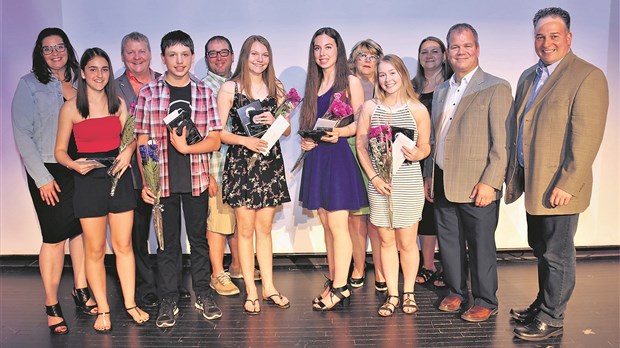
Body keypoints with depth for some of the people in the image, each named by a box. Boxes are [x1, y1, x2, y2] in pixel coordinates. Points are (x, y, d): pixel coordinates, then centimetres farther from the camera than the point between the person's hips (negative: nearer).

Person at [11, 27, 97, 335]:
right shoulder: (29, 84, -3)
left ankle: (80, 291, 25)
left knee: (81, 230, 9)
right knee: (55, 236, -2)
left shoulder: (79, 83, 9)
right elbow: (22, 135, -7)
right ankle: (52, 305, 12)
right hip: (49, 171, -4)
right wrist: (42, 178, -11)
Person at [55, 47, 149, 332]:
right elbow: (60, 150, 1)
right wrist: (74, 164, -19)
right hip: (88, 180, -2)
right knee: (95, 250, 4)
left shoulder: (118, 103, 6)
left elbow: (130, 138, 13)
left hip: (119, 177, 2)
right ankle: (103, 310, 18)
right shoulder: (70, 108, -2)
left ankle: (130, 304, 19)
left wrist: (128, 151, -9)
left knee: (123, 245, 7)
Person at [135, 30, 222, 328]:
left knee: (199, 238, 12)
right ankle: (169, 300, 22)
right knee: (167, 242, 9)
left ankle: (202, 294, 27)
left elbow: (214, 141, -1)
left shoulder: (204, 92, 2)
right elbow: (142, 142, 0)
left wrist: (185, 147, -17)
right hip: (162, 181, -1)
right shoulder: (149, 93, 0)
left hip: (196, 180, 1)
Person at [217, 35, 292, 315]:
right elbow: (218, 131, -3)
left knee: (264, 227, 9)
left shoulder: (276, 88, 11)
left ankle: (268, 286, 19)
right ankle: (251, 291, 13)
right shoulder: (230, 88, 0)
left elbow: (287, 130, 12)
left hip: (270, 163, 3)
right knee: (246, 229, 2)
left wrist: (274, 121, -8)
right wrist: (245, 140, -18)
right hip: (241, 163, -3)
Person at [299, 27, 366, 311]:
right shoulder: (313, 85, 16)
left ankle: (340, 288, 4)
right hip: (316, 158, 6)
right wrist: (305, 140, 1)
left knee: (337, 224, -6)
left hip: (339, 157, -6)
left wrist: (339, 132, -21)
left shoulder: (350, 82, -2)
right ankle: (333, 281, 20)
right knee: (327, 225, 10)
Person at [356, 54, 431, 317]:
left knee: (407, 241, 5)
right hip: (379, 183, 1)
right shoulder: (370, 107, 4)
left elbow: (425, 147, 7)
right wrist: (374, 177, -6)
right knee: (386, 241, 8)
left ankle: (408, 292, 25)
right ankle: (392, 295, 21)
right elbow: (361, 146, 4)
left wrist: (416, 154, -16)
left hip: (409, 183, -1)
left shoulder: (418, 109, 1)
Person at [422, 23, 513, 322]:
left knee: (480, 245, 5)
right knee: (449, 242, 14)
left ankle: (485, 302, 21)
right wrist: (429, 175, 14)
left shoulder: (496, 88, -6)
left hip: (476, 185, -6)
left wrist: (490, 182, -17)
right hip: (443, 183, 6)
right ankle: (456, 292, 31)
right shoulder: (441, 91, 14)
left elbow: (502, 142, -11)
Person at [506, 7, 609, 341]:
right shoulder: (528, 76, 13)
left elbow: (587, 137, -17)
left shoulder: (588, 76, -10)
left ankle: (551, 319, 19)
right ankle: (543, 305, 35)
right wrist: (515, 174, 12)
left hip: (558, 187, -7)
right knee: (541, 250, 19)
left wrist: (567, 185, -21)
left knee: (556, 255, 5)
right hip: (532, 183, 7)